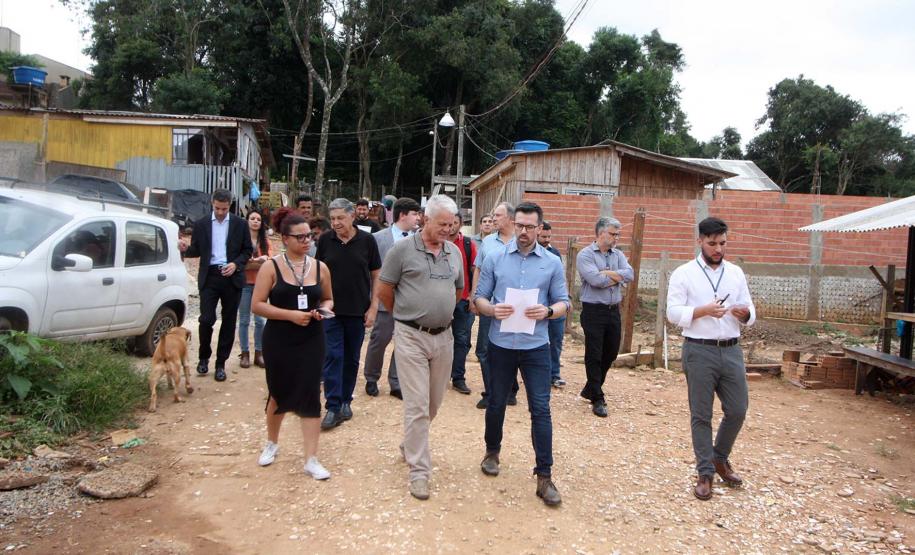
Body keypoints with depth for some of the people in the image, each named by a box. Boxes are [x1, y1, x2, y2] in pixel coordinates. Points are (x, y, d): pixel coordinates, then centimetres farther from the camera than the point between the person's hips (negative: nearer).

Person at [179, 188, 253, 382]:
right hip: (209, 277, 0)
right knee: (206, 319, -7)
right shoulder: (201, 224, 6)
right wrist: (186, 249, -13)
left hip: (231, 277, 0)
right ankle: (204, 357, 17)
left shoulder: (240, 224, 4)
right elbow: (196, 251, 9)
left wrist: (236, 264, -10)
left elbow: (248, 250, 6)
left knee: (228, 322, 5)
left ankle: (221, 363, 17)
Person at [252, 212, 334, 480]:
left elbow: (328, 299, 16)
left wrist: (323, 310, -8)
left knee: (310, 395, -3)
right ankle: (272, 443, 40)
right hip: (278, 340, -1)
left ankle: (311, 459, 3)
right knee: (279, 392, 14)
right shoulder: (271, 267, -6)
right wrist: (290, 314, -20)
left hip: (311, 340, 2)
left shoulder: (320, 267, 3)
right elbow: (257, 305, -10)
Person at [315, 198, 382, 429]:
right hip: (331, 309, 0)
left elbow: (376, 275, 1)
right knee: (332, 357, -5)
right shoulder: (325, 240, 0)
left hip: (358, 311, 0)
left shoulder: (367, 241, -3)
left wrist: (373, 307, -4)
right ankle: (333, 408, -1)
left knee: (351, 358, 10)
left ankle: (345, 401, 24)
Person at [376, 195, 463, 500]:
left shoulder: (454, 252, 8)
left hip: (443, 336, 5)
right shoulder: (403, 249, -7)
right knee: (417, 405, -3)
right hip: (411, 337, -5)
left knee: (434, 403, 16)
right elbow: (384, 290, 0)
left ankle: (411, 444, 40)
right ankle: (419, 470, 6)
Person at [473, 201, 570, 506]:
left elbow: (563, 303, 4)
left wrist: (547, 311, -18)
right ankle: (492, 451, 40)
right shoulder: (494, 259, 2)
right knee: (496, 403, 16)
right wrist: (492, 309, -18)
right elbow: (478, 297, 4)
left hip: (536, 346, -1)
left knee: (541, 409, -3)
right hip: (500, 344, 1)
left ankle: (544, 476, 5)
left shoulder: (552, 263, 2)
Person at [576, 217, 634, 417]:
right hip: (593, 311, -7)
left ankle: (590, 389, 33)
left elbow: (629, 274, -6)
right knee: (594, 356, -1)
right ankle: (597, 399, 9)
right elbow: (595, 280, -22)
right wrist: (617, 277, -8)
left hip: (613, 310, 7)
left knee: (611, 353, 14)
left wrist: (606, 273, -14)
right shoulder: (585, 255, -8)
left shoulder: (618, 255, 11)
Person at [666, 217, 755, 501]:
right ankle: (705, 473, 16)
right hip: (699, 352, -4)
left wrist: (745, 313, -12)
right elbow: (673, 313, -8)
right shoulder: (684, 273, -2)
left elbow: (750, 313, 11)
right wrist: (703, 311, -22)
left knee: (737, 410, 7)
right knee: (701, 415, 4)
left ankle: (720, 458, 32)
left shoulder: (736, 272, 11)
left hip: (731, 350, 4)